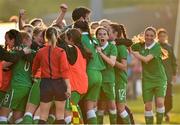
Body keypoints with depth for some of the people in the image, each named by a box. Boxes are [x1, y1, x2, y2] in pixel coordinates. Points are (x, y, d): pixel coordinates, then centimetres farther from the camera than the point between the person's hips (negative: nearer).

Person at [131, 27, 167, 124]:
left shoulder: (157, 47, -11)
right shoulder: (141, 46, 1)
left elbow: (146, 59, -20)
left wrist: (133, 53, -13)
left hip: (160, 79, -3)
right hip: (147, 80, 3)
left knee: (160, 102, -17)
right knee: (148, 106, 1)